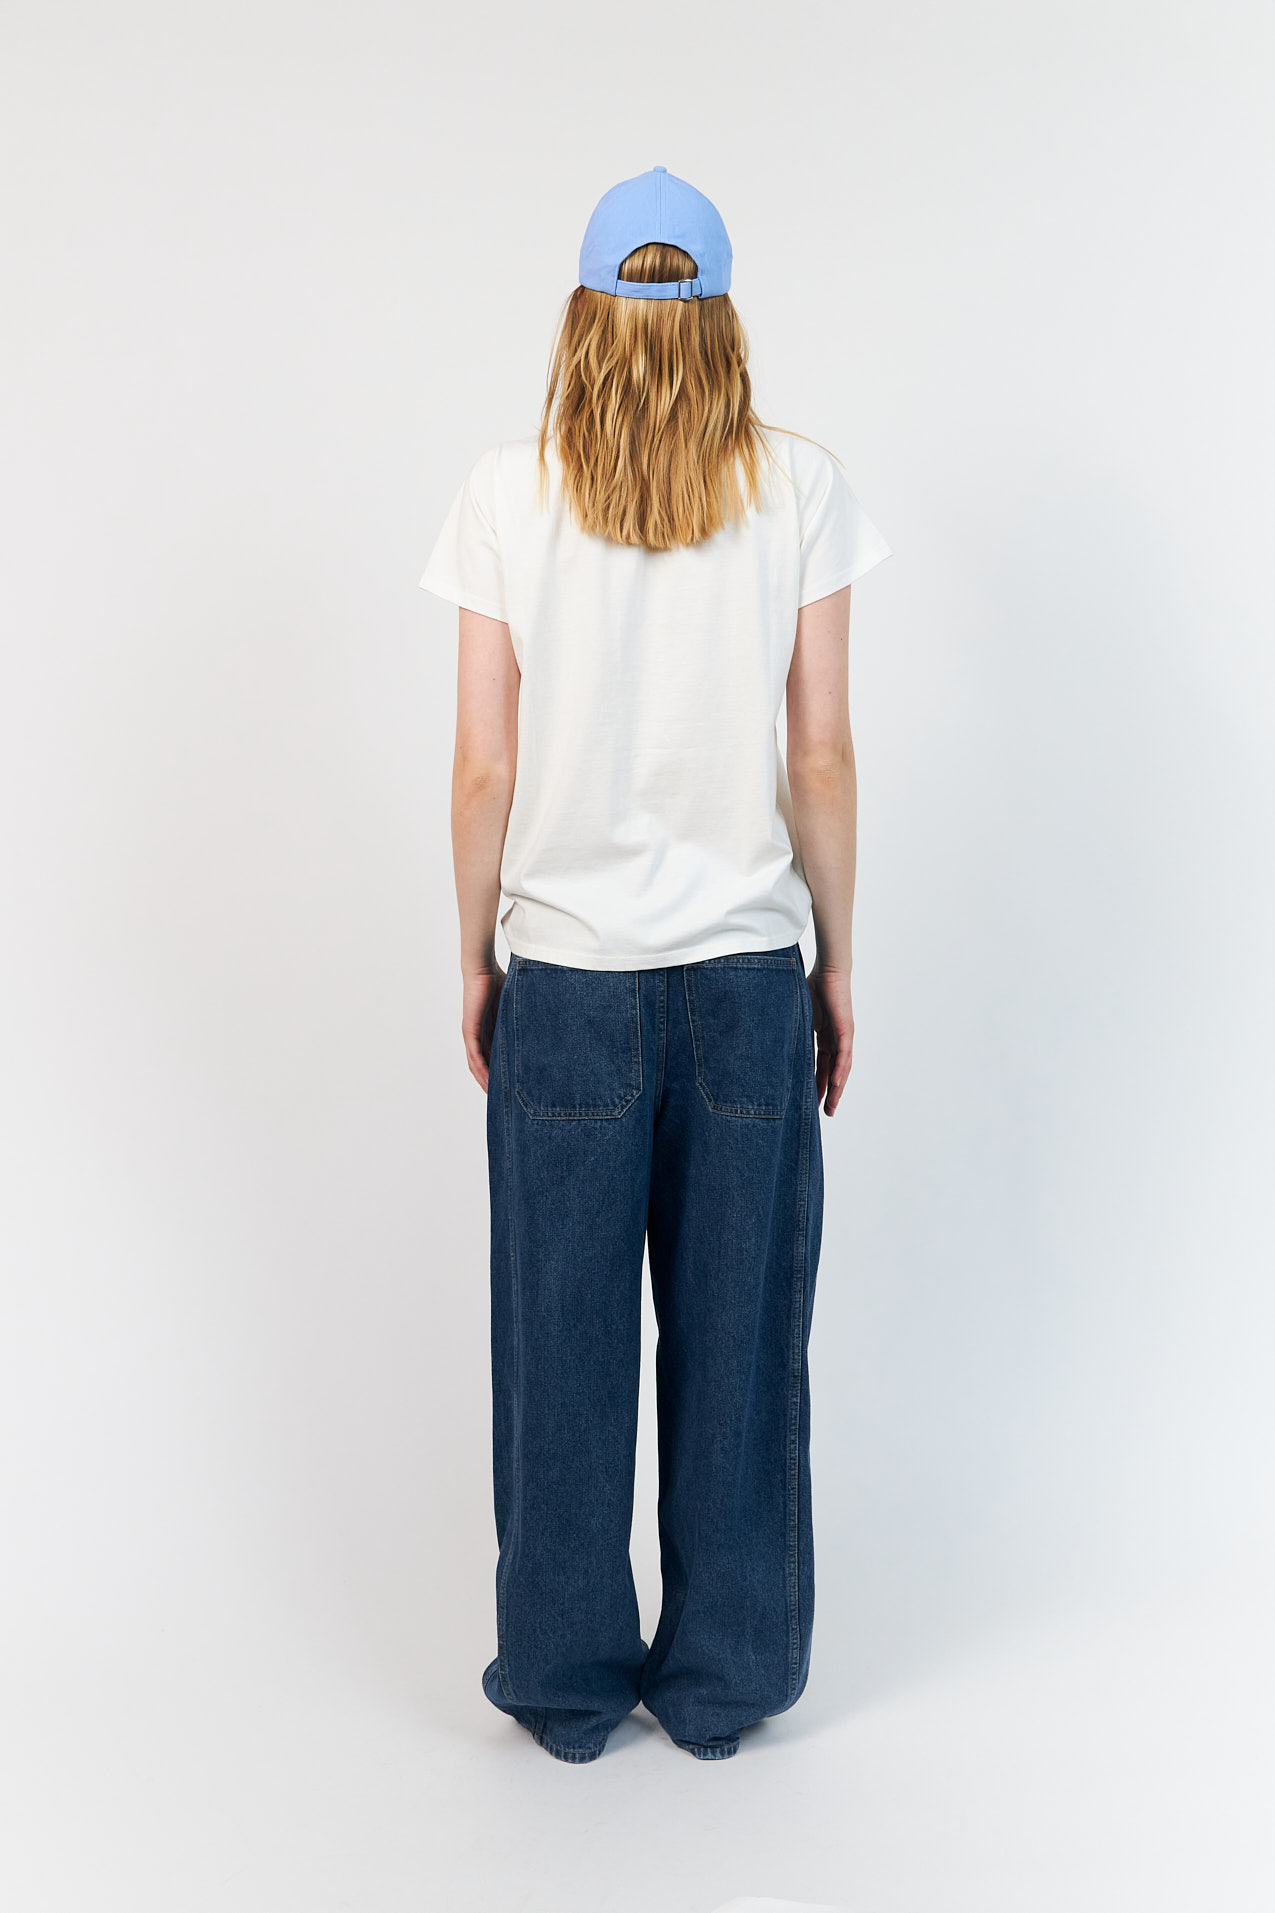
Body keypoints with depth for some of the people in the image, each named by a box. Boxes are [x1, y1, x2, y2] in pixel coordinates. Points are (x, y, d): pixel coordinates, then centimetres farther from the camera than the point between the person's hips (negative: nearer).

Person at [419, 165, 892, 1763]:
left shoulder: (508, 492, -4)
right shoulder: (800, 487, -3)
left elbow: (486, 767, -4)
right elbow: (823, 757, -2)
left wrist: (475, 958, 9)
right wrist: (834, 963, 8)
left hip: (565, 971, 0)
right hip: (750, 969, 1)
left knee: (563, 1339, 11)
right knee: (739, 1336, 11)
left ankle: (567, 1684, 25)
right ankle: (725, 1682, 25)